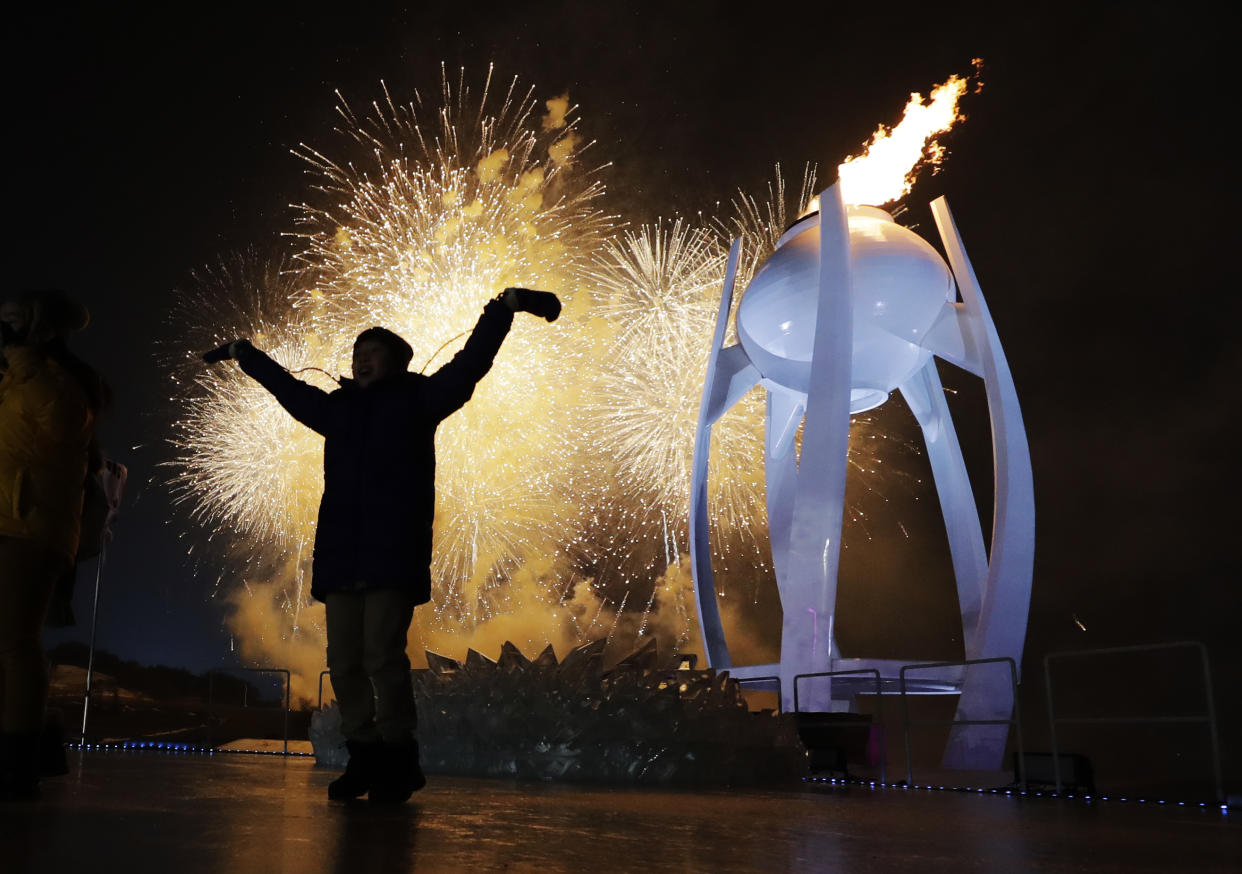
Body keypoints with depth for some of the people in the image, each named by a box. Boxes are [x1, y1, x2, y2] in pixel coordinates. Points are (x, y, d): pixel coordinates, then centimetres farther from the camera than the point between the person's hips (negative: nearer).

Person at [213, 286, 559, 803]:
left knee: (383, 656, -11)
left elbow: (470, 363, -1)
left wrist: (504, 306, -11)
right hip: (340, 558, 6)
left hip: (393, 557, -5)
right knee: (344, 661, 3)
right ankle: (364, 755, 14)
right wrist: (244, 354, 49)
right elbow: (286, 387, 37)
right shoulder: (336, 408, 21)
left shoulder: (416, 399, 8)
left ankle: (397, 760, 2)